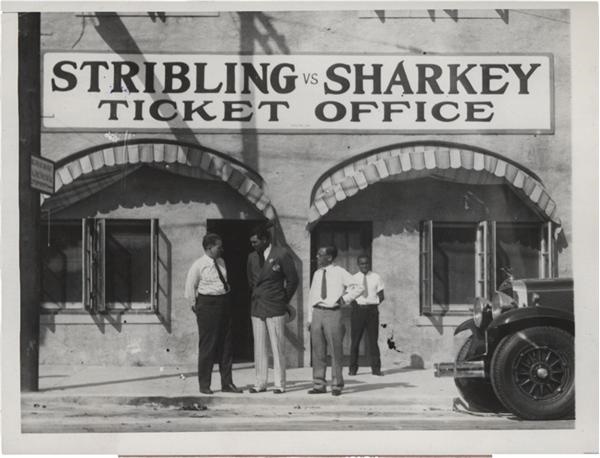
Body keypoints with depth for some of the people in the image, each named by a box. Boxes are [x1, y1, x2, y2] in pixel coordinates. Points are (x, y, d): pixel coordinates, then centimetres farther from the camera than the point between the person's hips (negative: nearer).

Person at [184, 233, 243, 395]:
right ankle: (204, 385, 8)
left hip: (224, 303, 6)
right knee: (207, 346, -1)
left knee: (226, 345, 9)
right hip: (208, 304, -6)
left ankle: (227, 383, 17)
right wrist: (196, 306, 0)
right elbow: (190, 288, -3)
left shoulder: (221, 262, 8)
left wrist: (226, 299, 13)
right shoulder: (198, 266, -10)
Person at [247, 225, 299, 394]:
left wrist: (284, 301, 5)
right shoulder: (252, 257, 10)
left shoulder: (281, 255, -6)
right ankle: (260, 383, 9)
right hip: (256, 309, 5)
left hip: (275, 309, -5)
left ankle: (280, 384, 3)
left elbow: (293, 280, -2)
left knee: (277, 347, -2)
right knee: (259, 347, 4)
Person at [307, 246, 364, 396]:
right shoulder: (317, 274, 13)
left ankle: (336, 385, 7)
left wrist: (345, 299, -9)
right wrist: (310, 318, 11)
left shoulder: (340, 272, -1)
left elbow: (358, 288, 2)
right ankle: (319, 385, 13)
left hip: (333, 313, -4)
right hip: (317, 312, 5)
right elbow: (312, 296, 16)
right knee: (318, 351, 6)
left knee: (336, 351, -1)